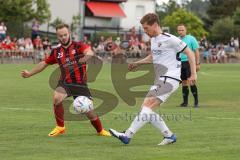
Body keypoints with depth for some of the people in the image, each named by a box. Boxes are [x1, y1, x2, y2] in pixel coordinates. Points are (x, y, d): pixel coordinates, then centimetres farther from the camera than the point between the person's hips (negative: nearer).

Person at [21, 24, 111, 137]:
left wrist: (86, 56, -49)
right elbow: (44, 63, 22)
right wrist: (30, 73, 23)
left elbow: (89, 52, -27)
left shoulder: (78, 46, -6)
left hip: (80, 84, -2)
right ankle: (60, 127, -10)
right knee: (57, 98, -30)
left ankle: (100, 131, 29)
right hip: (65, 83, 2)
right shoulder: (56, 52, 6)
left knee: (89, 112, -2)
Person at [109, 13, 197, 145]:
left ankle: (127, 135, -27)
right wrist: (137, 64, 23)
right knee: (146, 108, 3)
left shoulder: (170, 39, -10)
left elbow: (189, 53, -6)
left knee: (148, 105, -20)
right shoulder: (153, 39, 15)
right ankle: (169, 136, 10)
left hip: (169, 79, -10)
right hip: (159, 80, 10)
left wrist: (193, 74, -10)